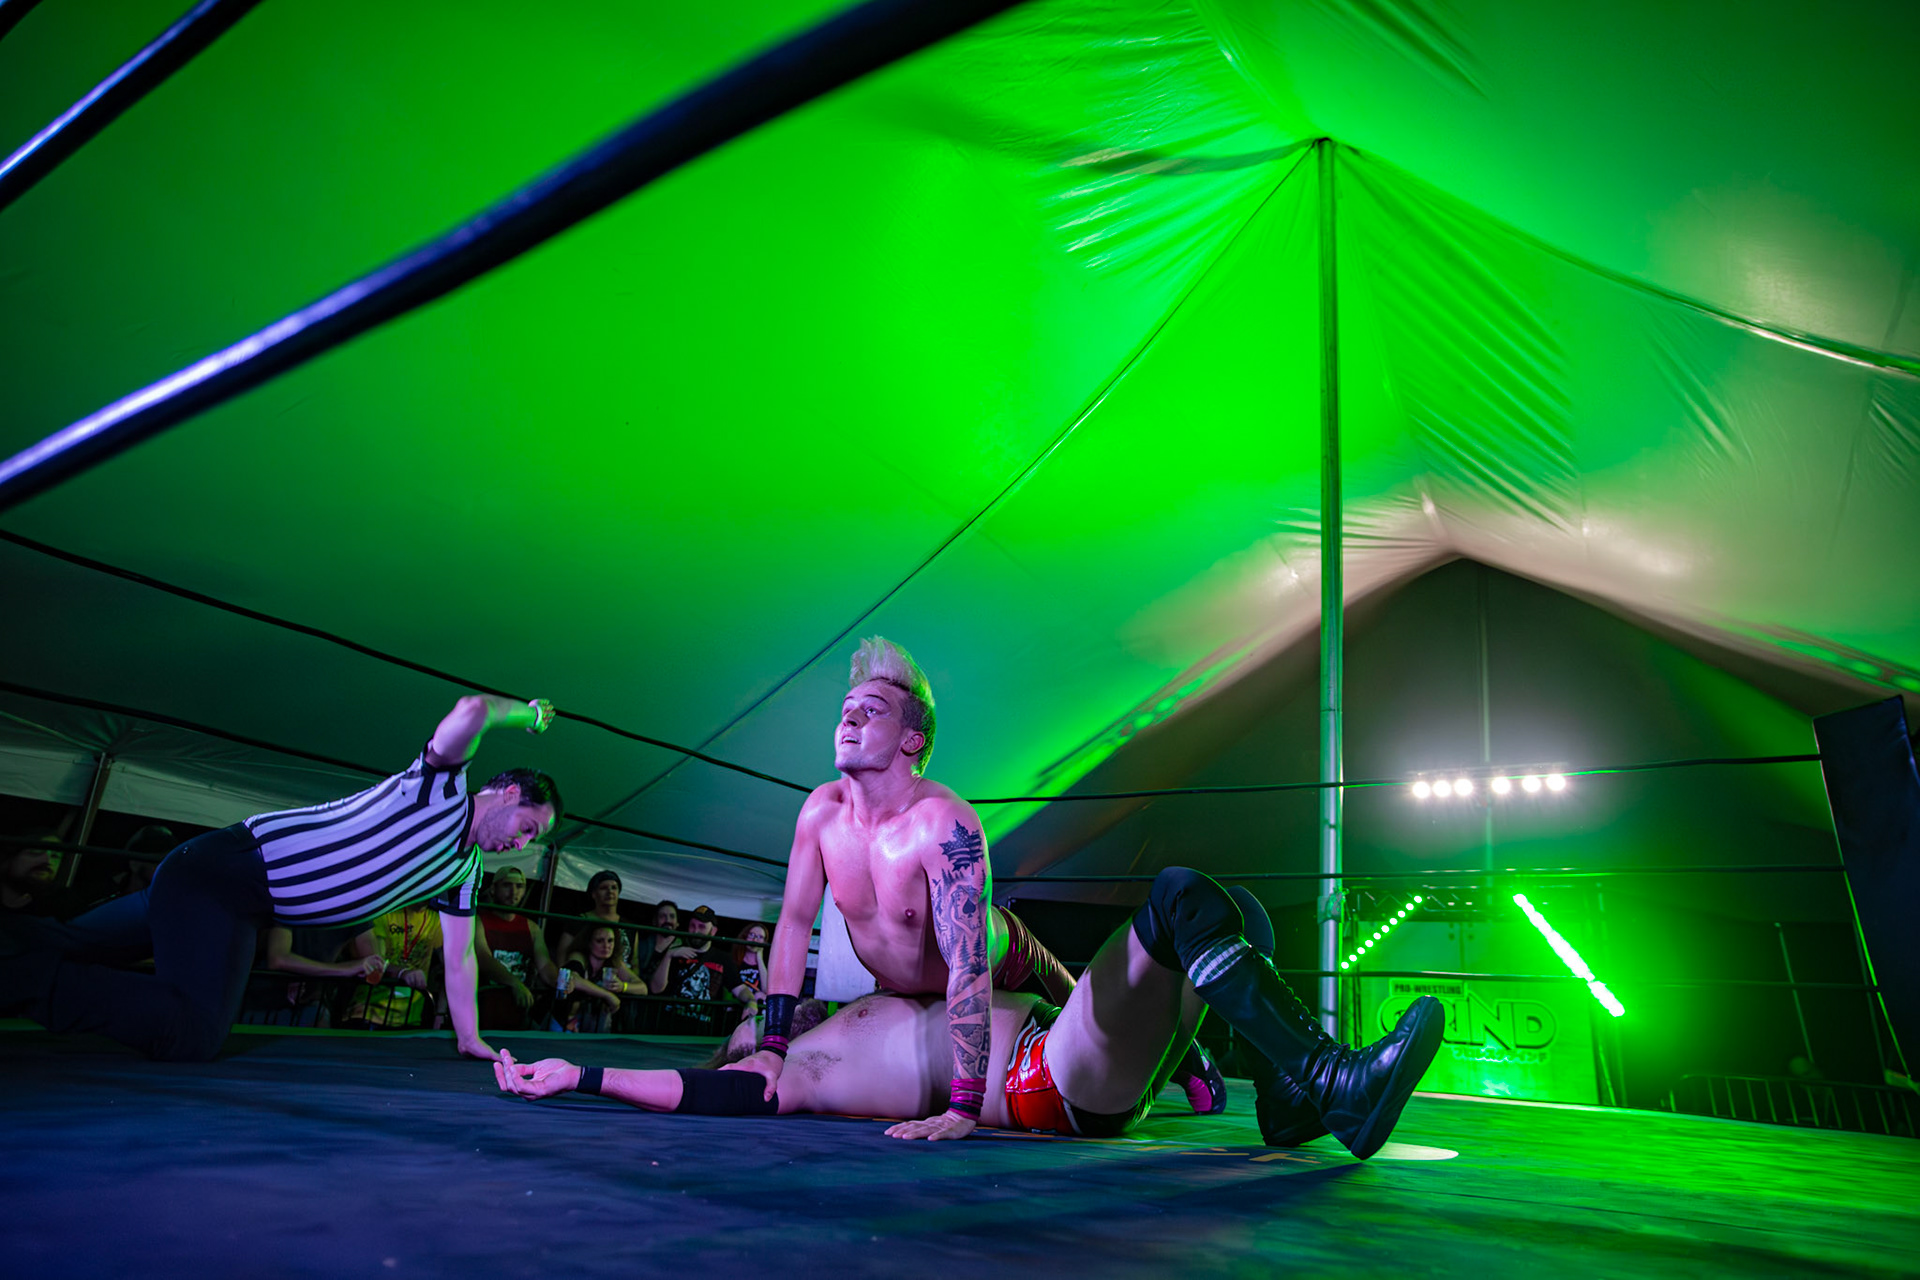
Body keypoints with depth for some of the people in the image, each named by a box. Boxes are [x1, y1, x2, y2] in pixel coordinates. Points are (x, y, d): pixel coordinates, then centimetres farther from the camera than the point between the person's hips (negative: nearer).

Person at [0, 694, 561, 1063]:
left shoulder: (464, 871, 13)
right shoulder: (442, 786, -12)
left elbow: (460, 959, 19)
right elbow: (471, 710, -33)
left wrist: (470, 1040, 16)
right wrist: (526, 713, -14)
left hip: (256, 902, 9)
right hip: (228, 866, -9)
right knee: (192, 1035, -22)